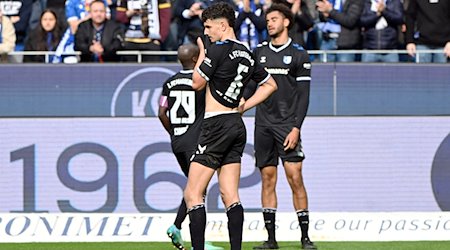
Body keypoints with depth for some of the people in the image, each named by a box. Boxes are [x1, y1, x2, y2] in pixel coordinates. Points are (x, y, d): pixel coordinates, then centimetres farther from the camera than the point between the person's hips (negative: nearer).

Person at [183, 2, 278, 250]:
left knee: (192, 194, -5)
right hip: (237, 125, 8)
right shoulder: (247, 55, 12)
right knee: (230, 196, 7)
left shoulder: (218, 49, -12)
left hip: (217, 125, -8)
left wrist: (202, 53, 7)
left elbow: (197, 83, -6)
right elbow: (270, 85, 24)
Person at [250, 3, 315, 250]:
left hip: (287, 125, -4)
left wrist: (296, 128, -12)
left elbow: (303, 94, -4)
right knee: (267, 179, 4)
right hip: (263, 124, 4)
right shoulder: (260, 52, 12)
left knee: (295, 177, -9)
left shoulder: (298, 54, 0)